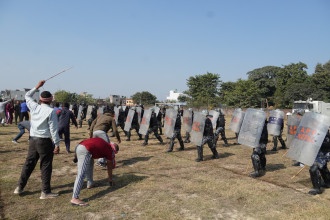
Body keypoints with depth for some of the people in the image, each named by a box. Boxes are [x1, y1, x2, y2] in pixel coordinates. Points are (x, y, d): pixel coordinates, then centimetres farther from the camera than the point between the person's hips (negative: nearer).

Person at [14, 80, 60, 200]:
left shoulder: (34, 107, 3)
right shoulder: (51, 111, -12)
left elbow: (27, 96, 24)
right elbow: (53, 129, -14)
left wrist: (37, 86, 30)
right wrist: (57, 144, -10)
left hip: (32, 140, 6)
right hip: (44, 141, -6)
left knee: (29, 163, 18)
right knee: (46, 165, 2)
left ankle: (20, 187, 29)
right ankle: (45, 192, 7)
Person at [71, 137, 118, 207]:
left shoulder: (105, 144, 30)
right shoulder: (110, 150, 13)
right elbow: (109, 167, 22)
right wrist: (110, 180, 36)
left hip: (78, 146, 9)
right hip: (85, 151, -9)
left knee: (90, 163, 30)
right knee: (81, 175, -12)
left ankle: (90, 184, 37)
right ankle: (74, 199, -16)